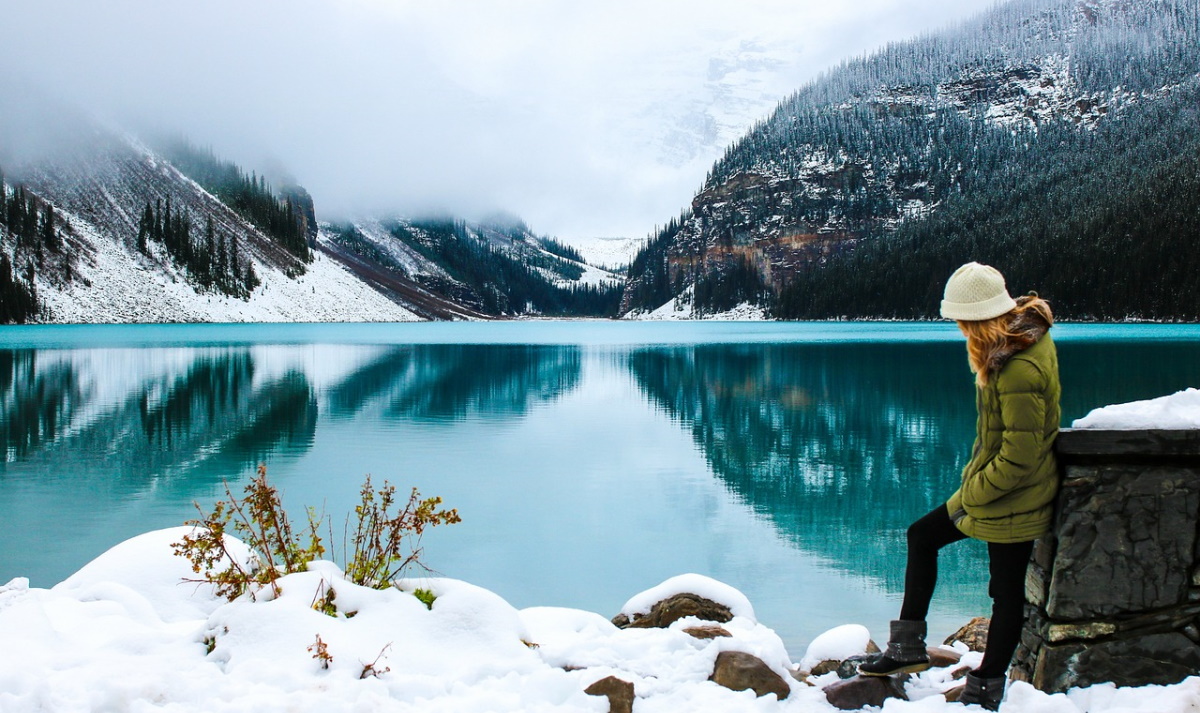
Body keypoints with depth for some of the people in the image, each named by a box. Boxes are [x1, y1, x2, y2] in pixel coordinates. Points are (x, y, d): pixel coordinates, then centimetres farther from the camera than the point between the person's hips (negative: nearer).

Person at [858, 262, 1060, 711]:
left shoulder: (1019, 370, -30)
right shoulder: (1025, 332, 0)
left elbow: (1019, 458, -27)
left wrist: (970, 494, -14)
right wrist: (975, 478, 9)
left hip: (1011, 499, -10)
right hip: (993, 485, 11)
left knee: (1006, 591, 6)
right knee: (922, 535, 17)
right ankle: (907, 646, 24)